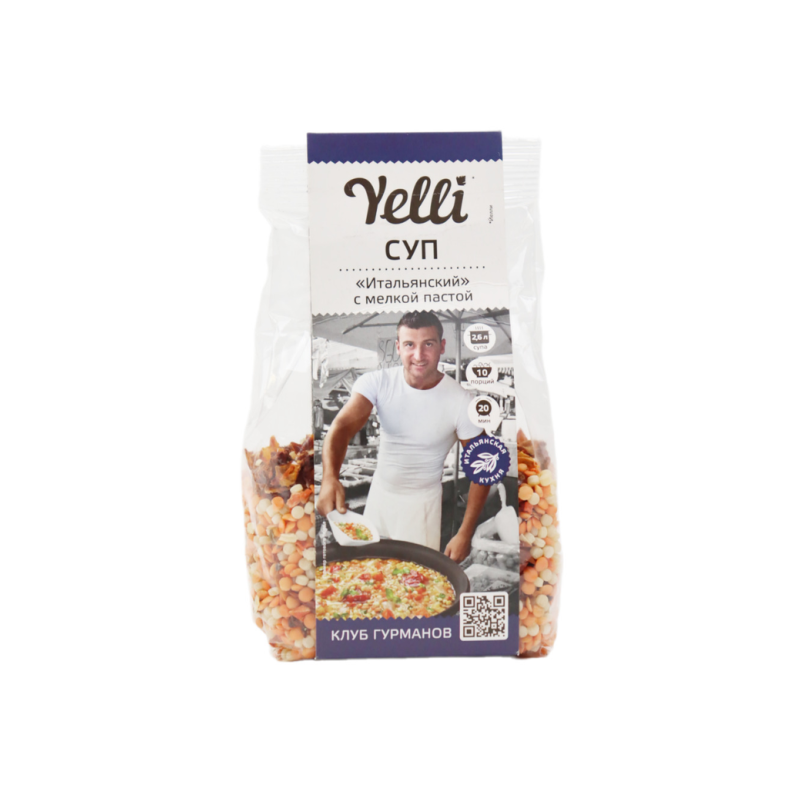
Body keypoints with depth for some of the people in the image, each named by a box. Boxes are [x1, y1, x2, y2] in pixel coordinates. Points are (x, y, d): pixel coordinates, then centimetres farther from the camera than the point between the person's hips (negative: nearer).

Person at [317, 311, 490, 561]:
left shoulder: (460, 402, -20)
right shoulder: (376, 382, -17)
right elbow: (342, 426, -31)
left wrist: (465, 535, -15)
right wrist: (330, 479, -51)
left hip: (423, 501, -2)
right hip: (379, 492, 3)